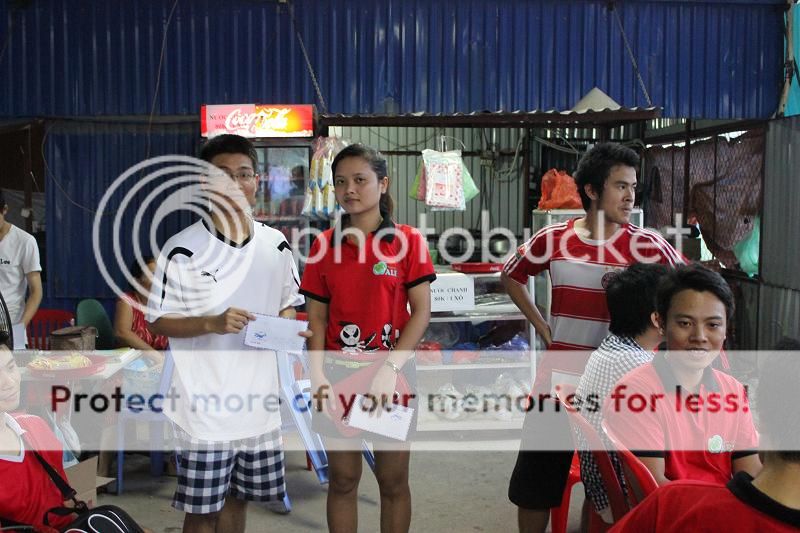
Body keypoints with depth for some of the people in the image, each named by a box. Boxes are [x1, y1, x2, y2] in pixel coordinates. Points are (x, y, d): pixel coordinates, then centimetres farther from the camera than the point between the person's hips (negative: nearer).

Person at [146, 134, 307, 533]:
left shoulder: (277, 245, 4)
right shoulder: (183, 250, -10)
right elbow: (157, 321, -7)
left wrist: (286, 322, -7)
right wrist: (212, 323, -23)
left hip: (259, 401, 4)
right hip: (205, 405, -4)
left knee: (237, 498, 18)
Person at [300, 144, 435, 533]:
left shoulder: (407, 240, -3)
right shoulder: (325, 245, 5)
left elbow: (421, 311, -6)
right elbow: (317, 317, 5)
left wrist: (390, 367, -16)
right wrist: (318, 374, -8)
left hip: (391, 375, -2)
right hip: (339, 375, 2)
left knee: (393, 481, 10)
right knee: (342, 480, 11)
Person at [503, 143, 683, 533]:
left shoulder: (647, 245, -8)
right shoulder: (553, 238, -3)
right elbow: (511, 275, 13)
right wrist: (542, 328, 5)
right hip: (558, 381, 2)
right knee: (534, 486, 12)